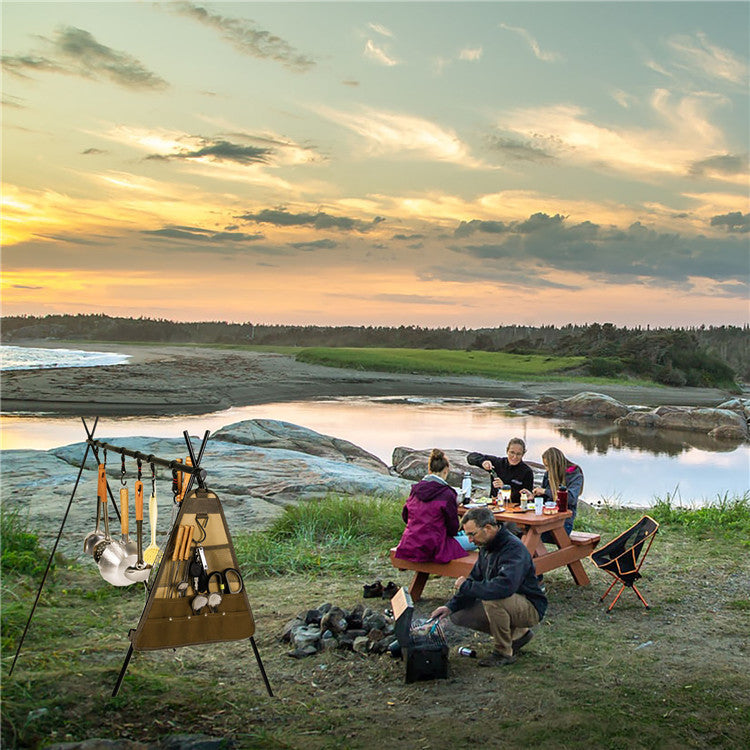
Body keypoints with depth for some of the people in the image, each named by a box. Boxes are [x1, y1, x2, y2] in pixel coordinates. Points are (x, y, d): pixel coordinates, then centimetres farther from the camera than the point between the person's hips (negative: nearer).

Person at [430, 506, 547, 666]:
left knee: (493, 598, -36)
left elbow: (504, 586, -42)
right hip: (506, 605, 9)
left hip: (531, 608, -9)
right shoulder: (486, 547, 2)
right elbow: (475, 578, 9)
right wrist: (451, 606, -4)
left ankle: (504, 653, -13)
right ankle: (517, 633, 11)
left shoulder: (513, 548, -28)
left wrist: (466, 586, -28)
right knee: (458, 616, 1)